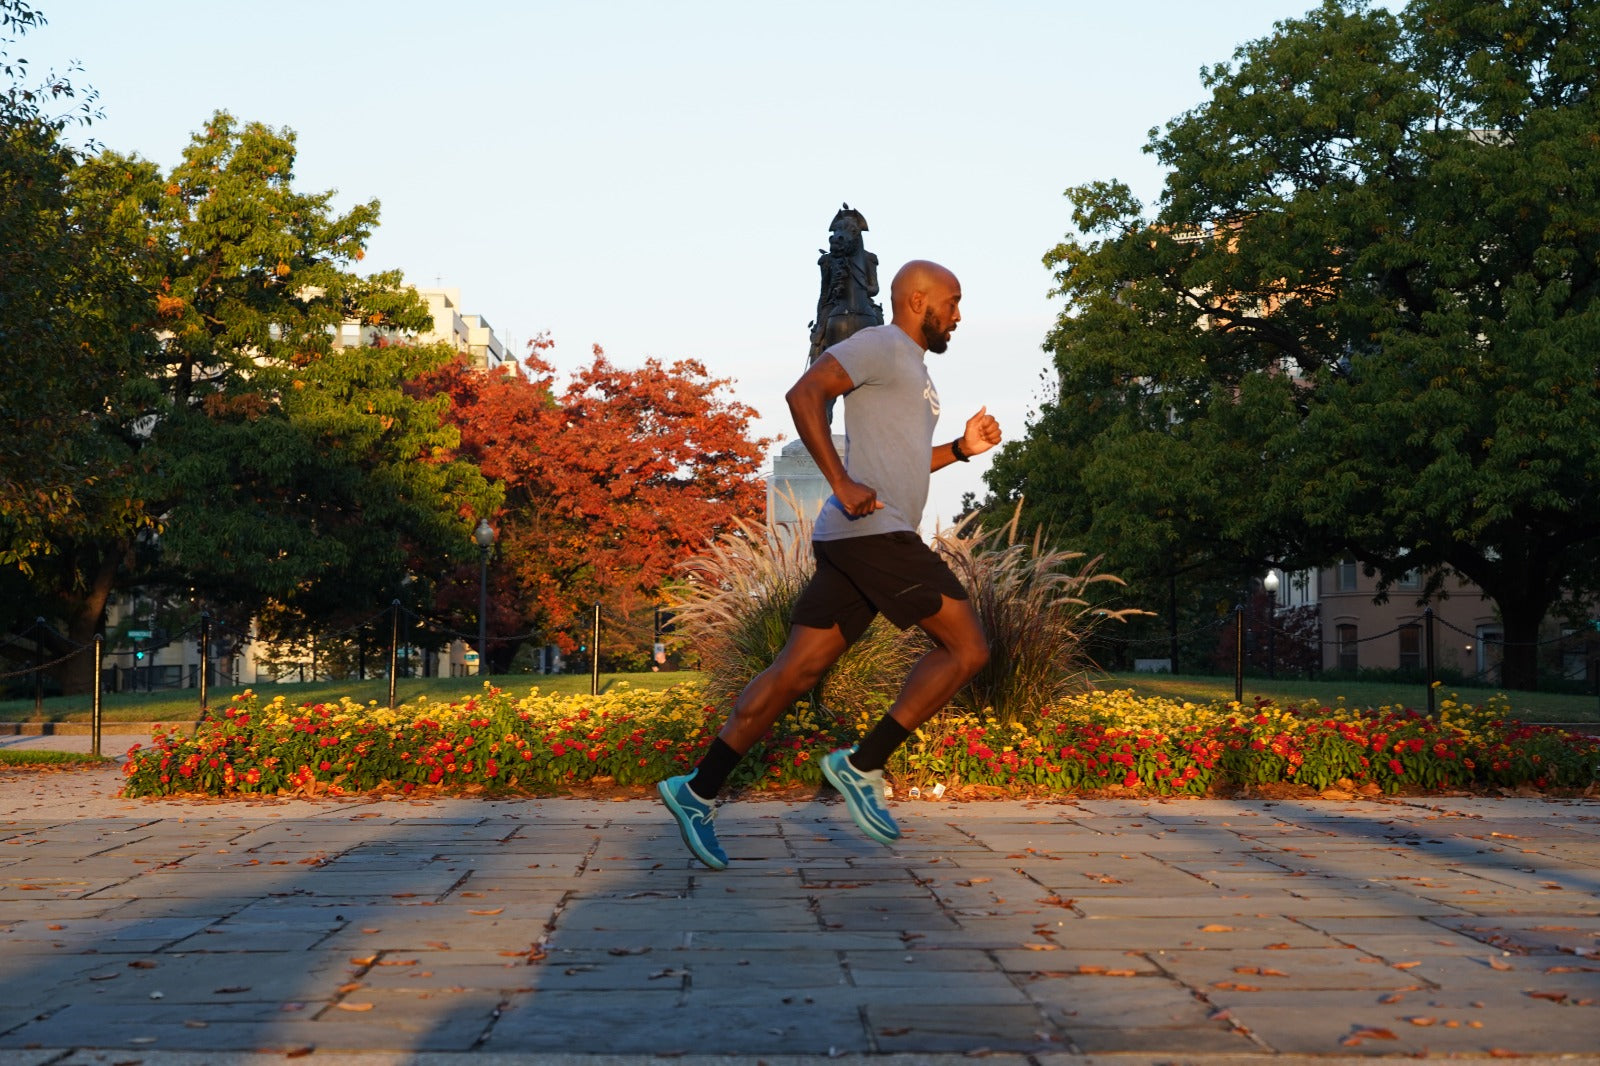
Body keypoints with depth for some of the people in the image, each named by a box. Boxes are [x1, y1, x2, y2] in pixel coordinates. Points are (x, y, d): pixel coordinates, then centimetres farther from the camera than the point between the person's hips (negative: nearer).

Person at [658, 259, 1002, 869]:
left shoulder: (910, 368, 28)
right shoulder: (880, 345, -3)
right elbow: (804, 394, -17)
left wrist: (961, 448, 22)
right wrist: (841, 483, -23)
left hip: (857, 539, 10)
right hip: (873, 529, -10)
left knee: (796, 671, 4)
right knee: (967, 647, -7)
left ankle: (698, 790, 2)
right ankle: (863, 766, -6)